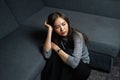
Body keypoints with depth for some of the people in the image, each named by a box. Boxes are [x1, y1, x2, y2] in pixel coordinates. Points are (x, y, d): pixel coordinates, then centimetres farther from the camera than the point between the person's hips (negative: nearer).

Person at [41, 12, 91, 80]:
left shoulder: (77, 36, -27)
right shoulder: (55, 36, -13)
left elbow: (74, 63, -38)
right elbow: (47, 55, -29)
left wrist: (56, 48, -27)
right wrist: (49, 30, -30)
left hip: (82, 69, -3)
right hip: (65, 68, 4)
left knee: (67, 52, -31)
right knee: (54, 54, -25)